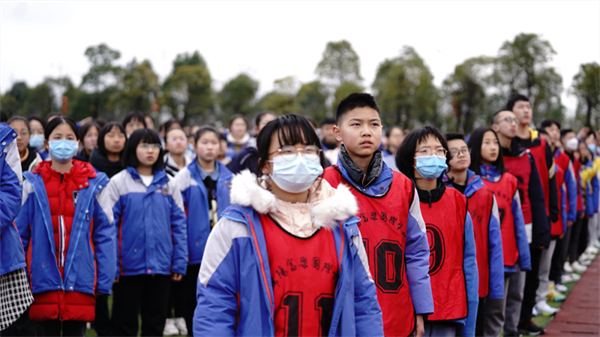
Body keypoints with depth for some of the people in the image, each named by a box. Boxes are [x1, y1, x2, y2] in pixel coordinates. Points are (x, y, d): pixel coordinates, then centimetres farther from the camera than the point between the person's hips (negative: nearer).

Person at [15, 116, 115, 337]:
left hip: (80, 277, 0)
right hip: (44, 276, 1)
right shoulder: (33, 183, 5)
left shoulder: (94, 183, 3)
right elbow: (20, 233, 6)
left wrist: (105, 281, -3)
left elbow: (105, 234, 2)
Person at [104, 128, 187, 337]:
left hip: (160, 266, 3)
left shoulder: (168, 184, 6)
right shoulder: (119, 182, -3)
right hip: (129, 265, -3)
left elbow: (178, 224, 5)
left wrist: (180, 262, -1)